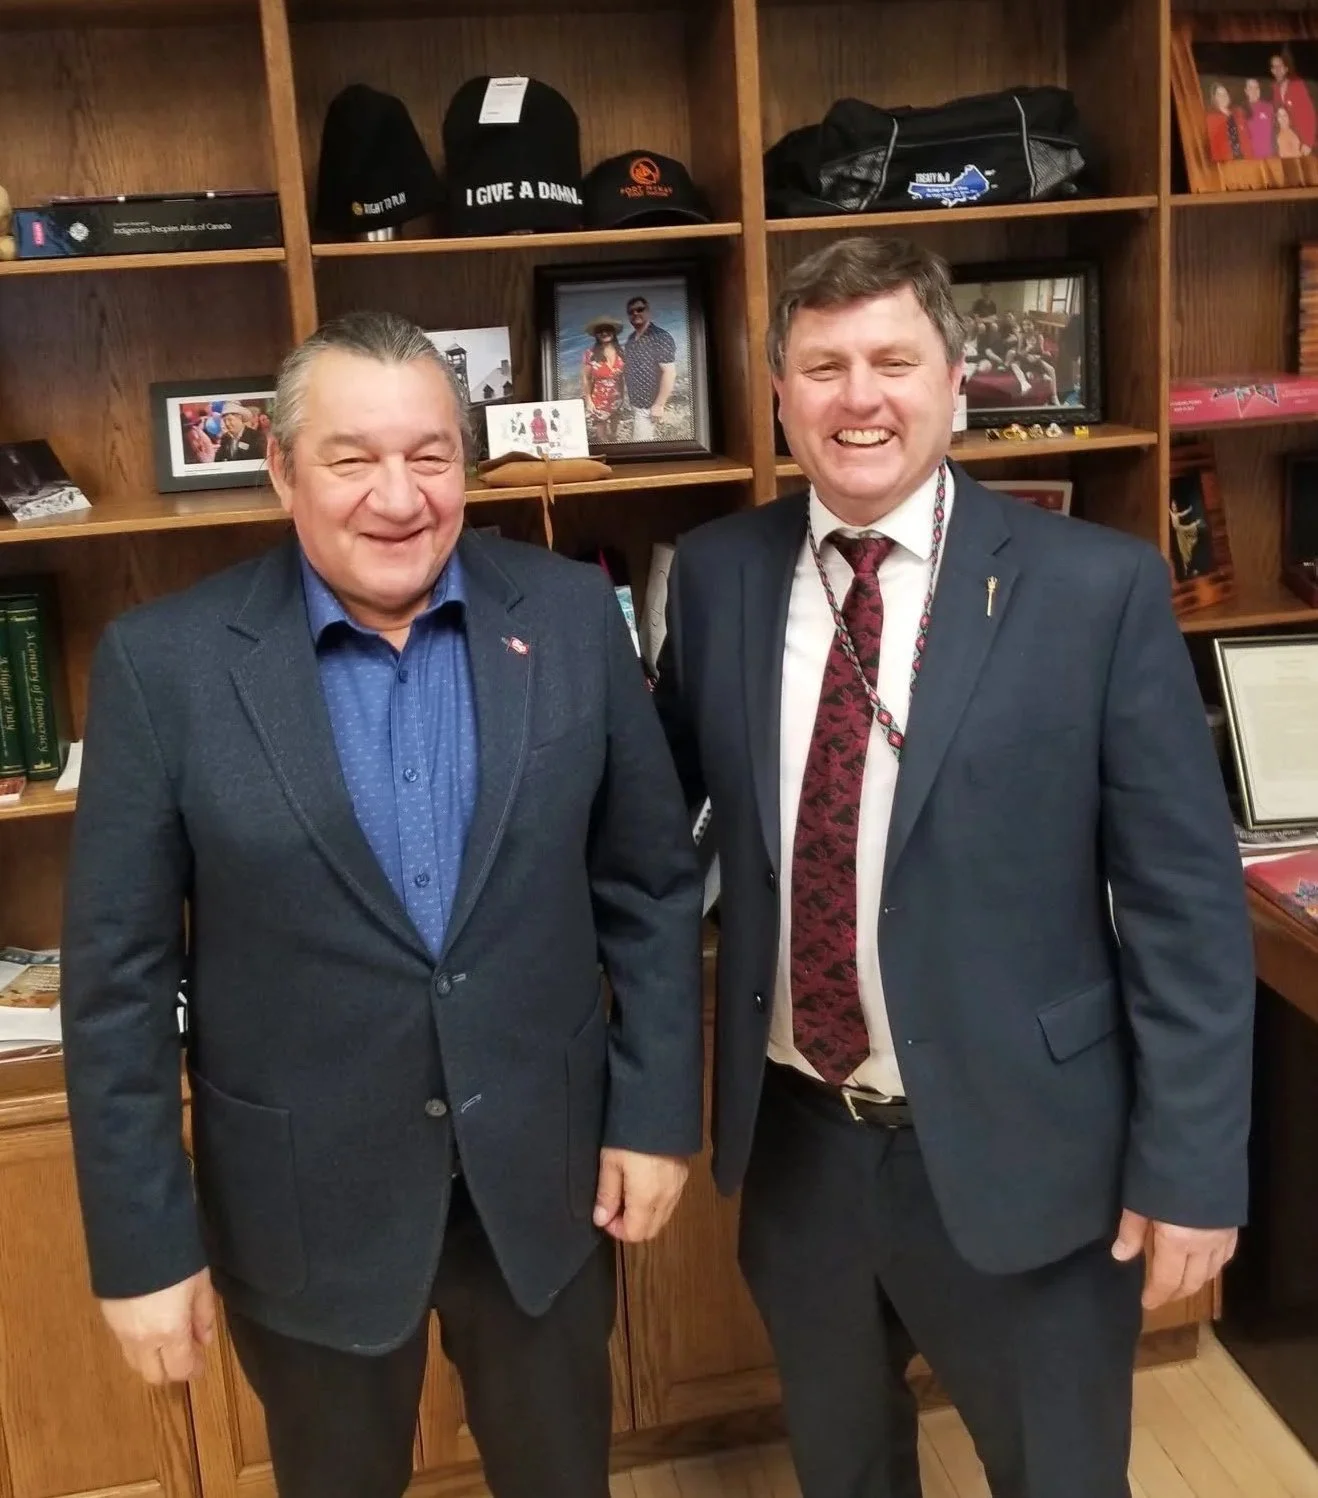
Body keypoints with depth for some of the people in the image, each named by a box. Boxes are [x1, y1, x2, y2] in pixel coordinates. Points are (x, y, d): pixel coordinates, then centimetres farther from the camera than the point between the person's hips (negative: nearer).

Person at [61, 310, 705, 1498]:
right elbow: (120, 975, -8)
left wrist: (655, 1113, 0)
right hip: (305, 1202, -1)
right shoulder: (166, 661, -12)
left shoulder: (573, 616, -7)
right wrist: (141, 1240, -6)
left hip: (544, 1170, 2)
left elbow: (651, 883, 1)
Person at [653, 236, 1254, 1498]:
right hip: (794, 1139, 3)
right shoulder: (716, 574, -2)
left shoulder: (1098, 588, -12)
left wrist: (1189, 1166, -10)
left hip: (1014, 1146, -3)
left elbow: (1185, 900, -10)